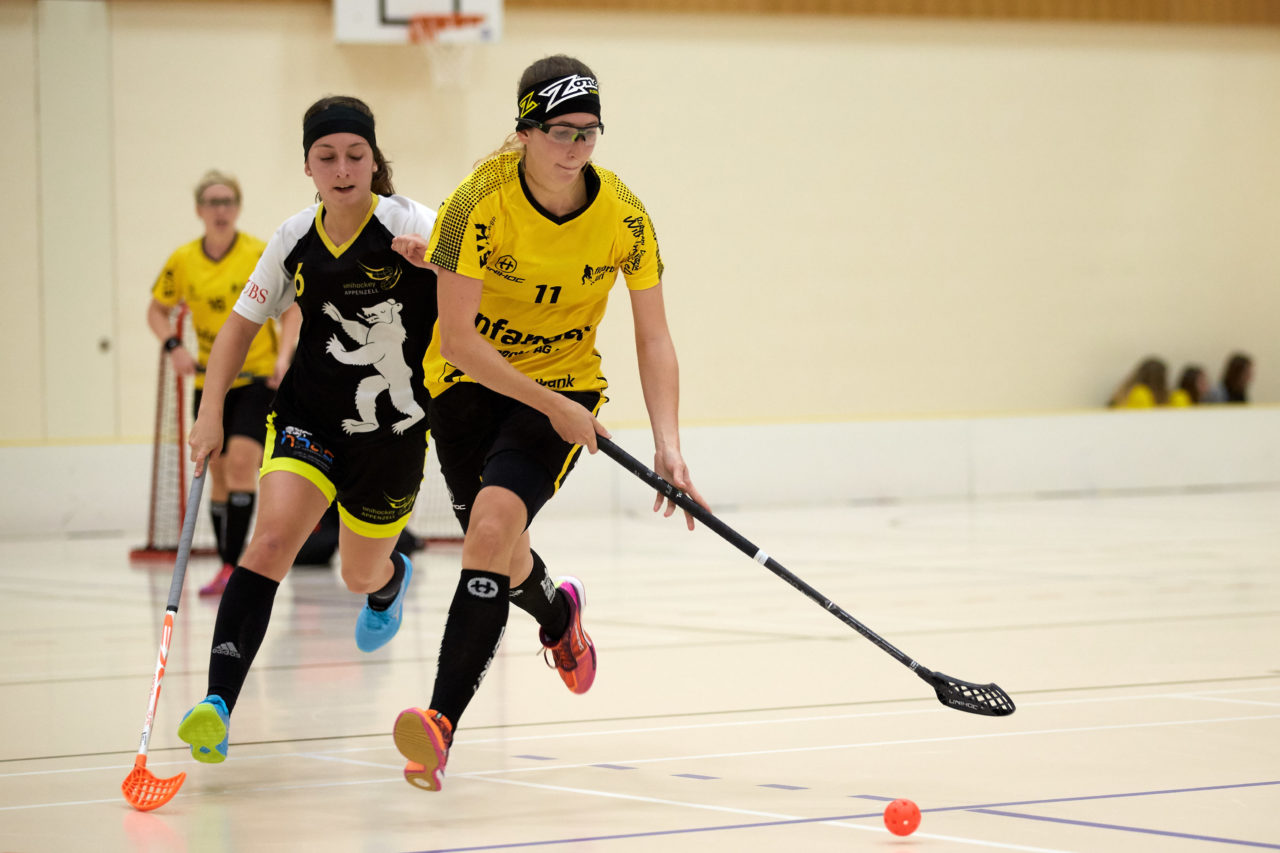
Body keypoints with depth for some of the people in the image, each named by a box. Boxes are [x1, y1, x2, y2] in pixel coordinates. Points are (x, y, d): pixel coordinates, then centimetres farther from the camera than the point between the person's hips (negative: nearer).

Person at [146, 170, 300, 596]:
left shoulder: (261, 255, -10)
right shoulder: (182, 261, -2)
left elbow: (290, 309, -2)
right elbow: (158, 310, 10)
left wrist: (283, 356, -16)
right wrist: (174, 345, -8)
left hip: (258, 378, -4)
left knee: (241, 462, -18)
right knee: (219, 475, 7)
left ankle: (231, 566, -19)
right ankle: (227, 568, 17)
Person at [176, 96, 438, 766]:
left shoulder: (408, 226, -13)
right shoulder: (296, 240, -3)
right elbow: (241, 324, 7)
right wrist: (211, 412, -3)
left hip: (392, 428, -1)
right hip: (308, 416, 1)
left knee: (362, 576, 17)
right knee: (271, 541, -23)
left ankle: (391, 579, 58)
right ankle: (217, 706, -30)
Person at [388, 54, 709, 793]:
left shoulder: (623, 217, -15)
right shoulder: (483, 203, -22)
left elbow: (654, 339, -8)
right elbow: (458, 338, -19)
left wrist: (669, 445, -20)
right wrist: (553, 407, -22)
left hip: (567, 383, 0)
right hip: (472, 379, 1)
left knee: (492, 530, -24)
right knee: (505, 559, 7)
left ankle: (443, 722, -26)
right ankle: (558, 611, 48)